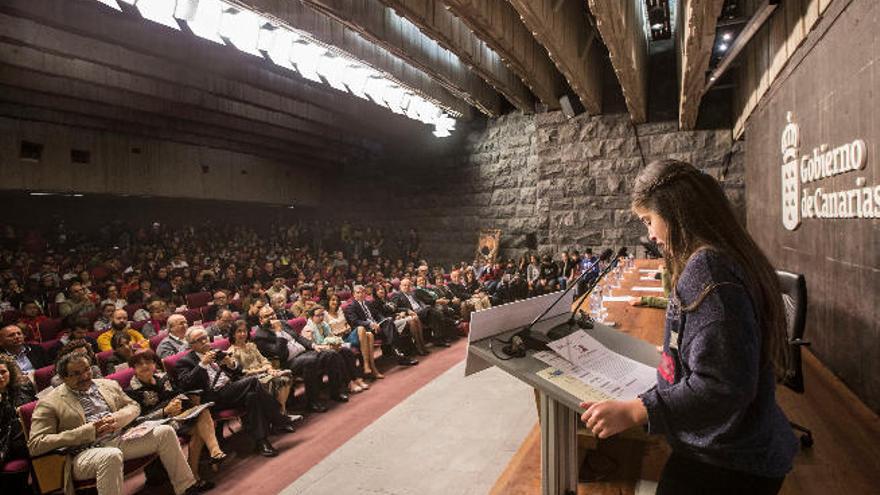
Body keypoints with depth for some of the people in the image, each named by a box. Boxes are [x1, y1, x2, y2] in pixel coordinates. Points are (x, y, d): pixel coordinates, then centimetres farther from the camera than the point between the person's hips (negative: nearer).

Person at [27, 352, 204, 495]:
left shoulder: (108, 385, 16)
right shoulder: (49, 403, -1)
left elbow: (133, 406, 21)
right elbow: (35, 445, -9)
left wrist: (117, 418, -4)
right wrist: (88, 431, -16)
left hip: (120, 441, 6)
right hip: (85, 453, -6)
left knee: (165, 432, -10)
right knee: (111, 455, -39)